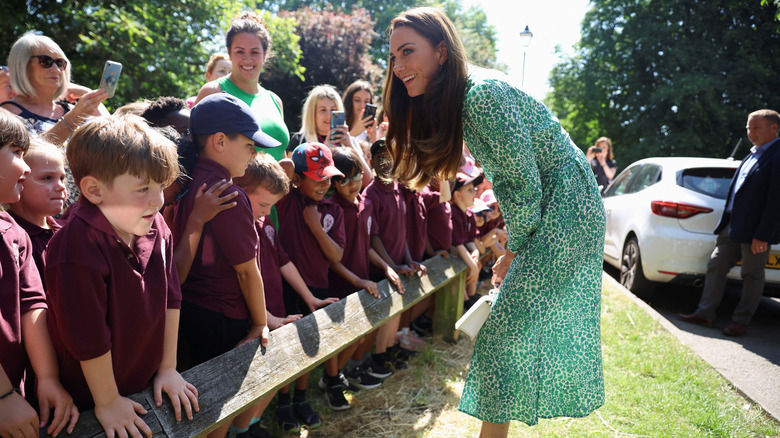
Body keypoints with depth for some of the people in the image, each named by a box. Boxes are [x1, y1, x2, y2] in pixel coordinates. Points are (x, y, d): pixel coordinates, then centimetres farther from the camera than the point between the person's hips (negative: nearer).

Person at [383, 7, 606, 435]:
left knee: (508, 328, -7)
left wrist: (513, 252, -8)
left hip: (564, 210, -9)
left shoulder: (483, 94, -24)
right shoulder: (456, 99, 6)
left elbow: (526, 184, -21)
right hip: (546, 213, 9)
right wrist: (512, 247, 10)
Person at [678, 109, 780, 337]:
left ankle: (741, 321, 17)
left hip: (755, 230, -9)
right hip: (732, 224, 9)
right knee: (716, 266, 9)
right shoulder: (754, 153, 15)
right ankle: (705, 314, 16)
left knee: (752, 275, 6)